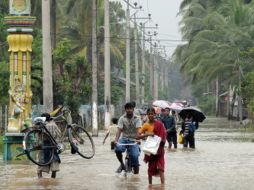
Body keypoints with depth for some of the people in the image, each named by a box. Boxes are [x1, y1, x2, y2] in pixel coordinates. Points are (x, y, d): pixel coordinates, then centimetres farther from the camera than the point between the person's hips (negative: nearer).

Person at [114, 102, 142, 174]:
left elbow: (138, 130, -16)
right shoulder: (122, 118, -1)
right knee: (118, 149, -30)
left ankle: (136, 167, 8)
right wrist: (116, 140, -28)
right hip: (124, 139, 1)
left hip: (133, 140, -1)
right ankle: (122, 164, -4)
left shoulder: (137, 119, -3)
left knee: (134, 155, -24)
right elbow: (119, 130, -12)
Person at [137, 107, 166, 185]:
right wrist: (147, 134, -22)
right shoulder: (146, 125, -1)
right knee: (150, 168, 9)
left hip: (159, 149, -2)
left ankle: (163, 185, -16)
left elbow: (163, 136, -1)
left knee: (160, 168, -11)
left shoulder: (159, 124, -3)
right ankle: (150, 185, 20)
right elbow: (138, 136, -8)